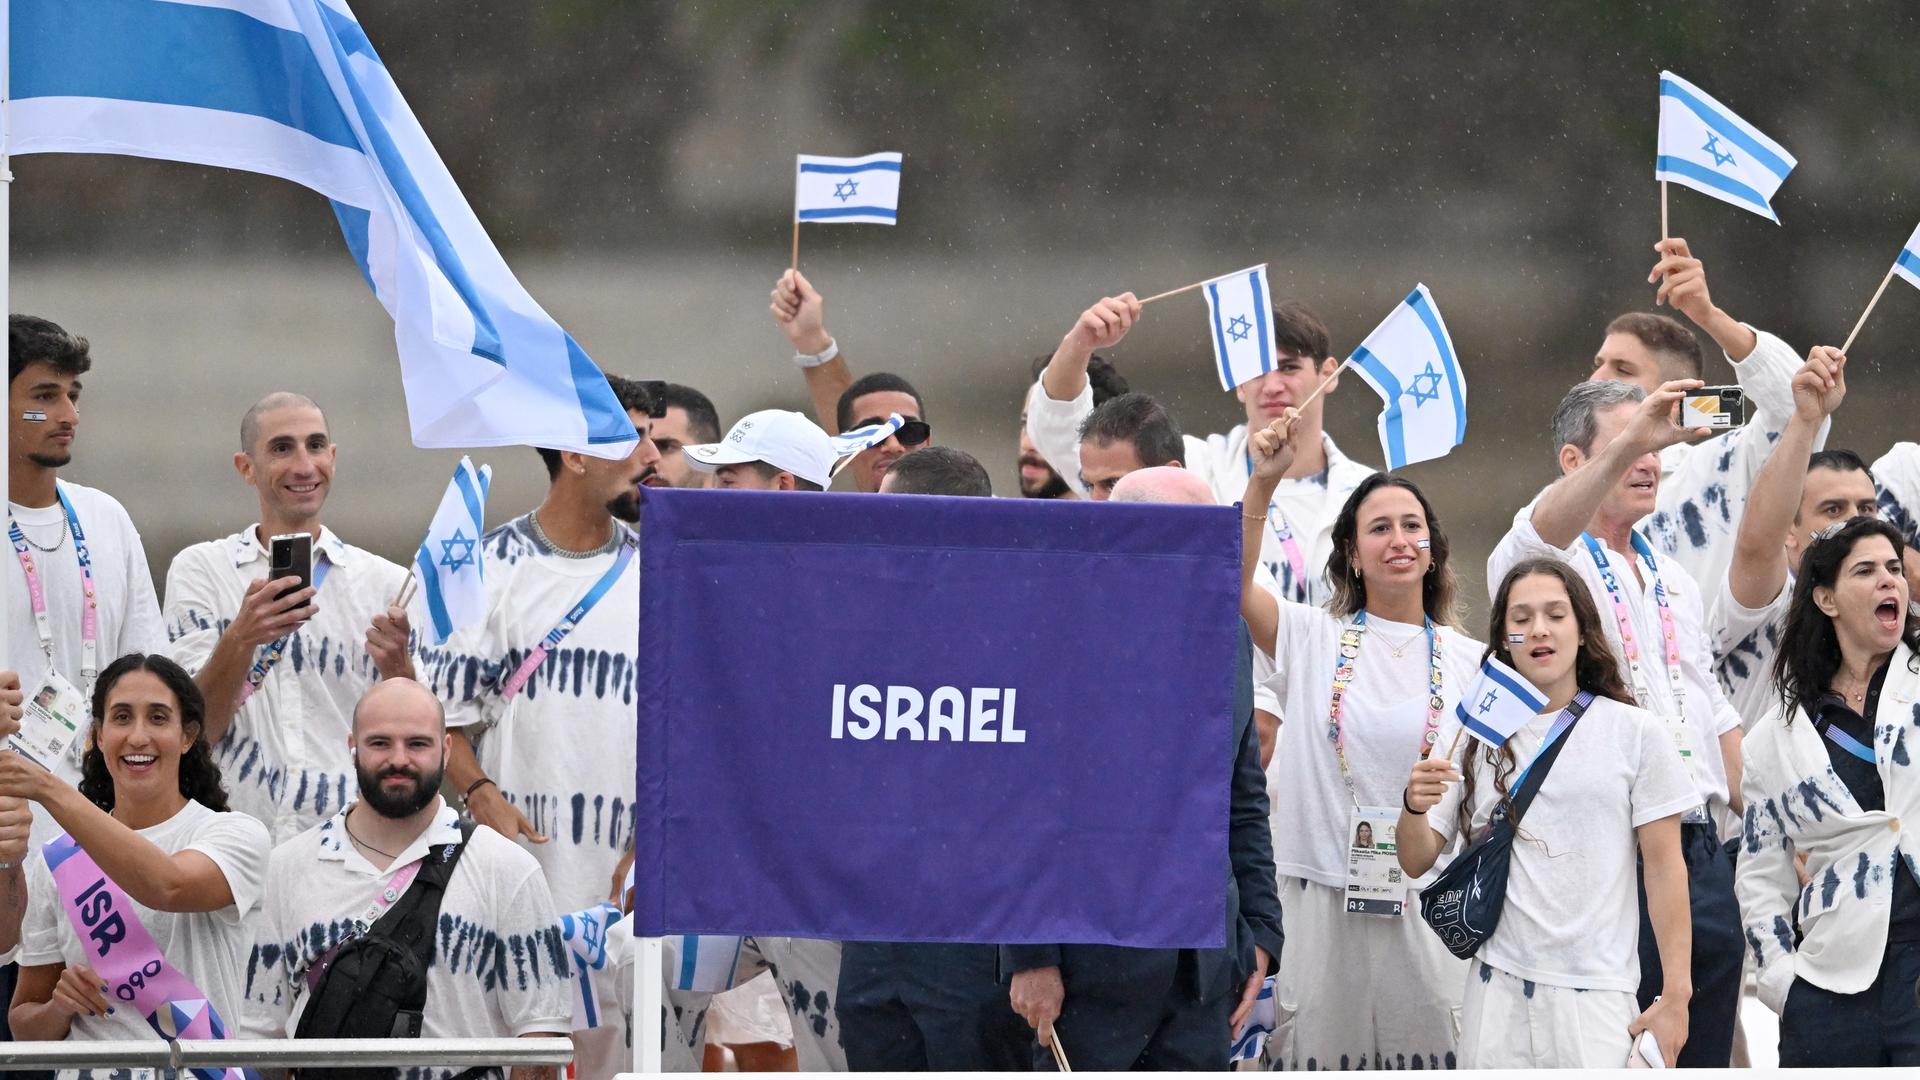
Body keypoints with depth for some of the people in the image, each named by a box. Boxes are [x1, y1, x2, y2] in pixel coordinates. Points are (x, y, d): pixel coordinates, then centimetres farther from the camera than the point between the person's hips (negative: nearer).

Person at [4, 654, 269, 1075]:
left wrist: (50, 790, -21)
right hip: (92, 1073, 3)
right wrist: (60, 1007, -5)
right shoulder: (55, 862, 11)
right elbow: (24, 1023, 17)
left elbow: (168, 886, -20)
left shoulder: (237, 835, 2)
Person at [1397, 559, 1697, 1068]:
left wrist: (1676, 994, -4)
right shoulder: (1475, 737, 8)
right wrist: (1415, 808, -13)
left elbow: (1664, 866, 1)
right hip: (1497, 989, 2)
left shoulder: (1634, 733, 2)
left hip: (1598, 999, -2)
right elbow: (1417, 861, 10)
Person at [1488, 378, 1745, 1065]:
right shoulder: (1552, 563, -1)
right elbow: (1542, 532, -26)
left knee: (1705, 1053, 5)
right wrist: (1629, 442, -41)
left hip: (1701, 850, 7)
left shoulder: (1672, 581, 21)